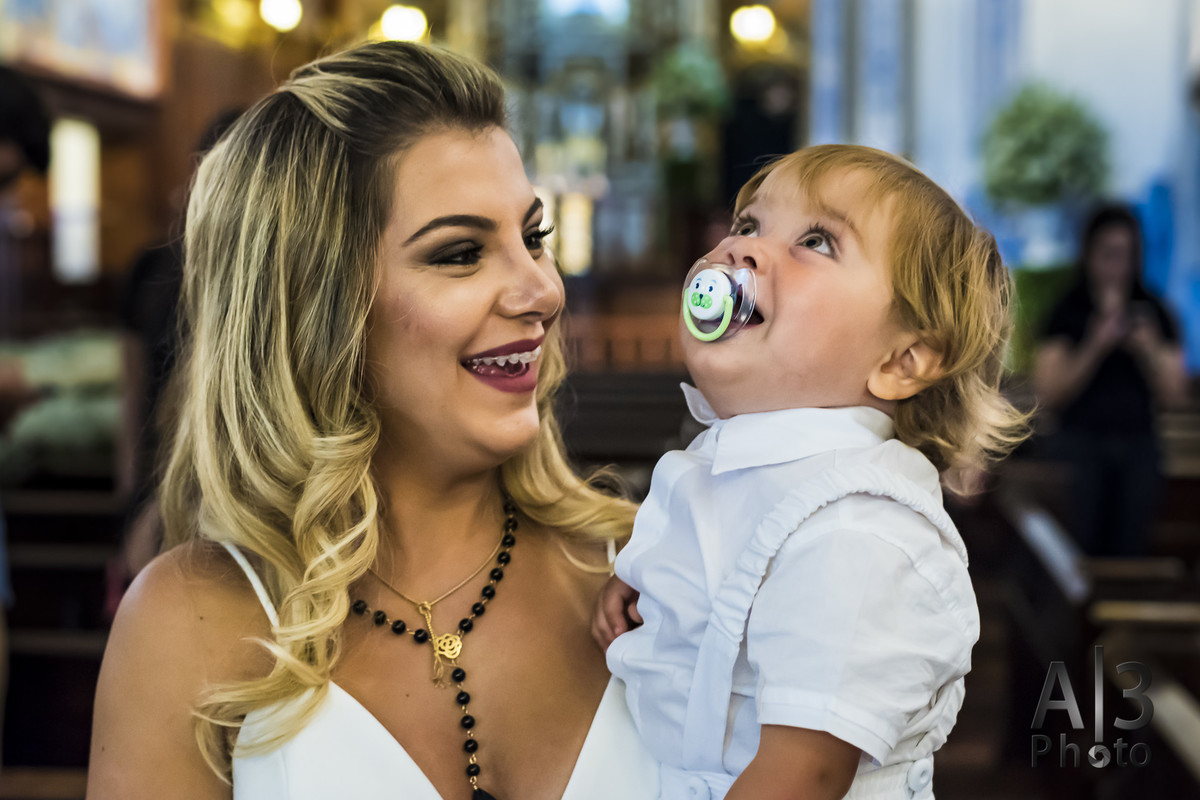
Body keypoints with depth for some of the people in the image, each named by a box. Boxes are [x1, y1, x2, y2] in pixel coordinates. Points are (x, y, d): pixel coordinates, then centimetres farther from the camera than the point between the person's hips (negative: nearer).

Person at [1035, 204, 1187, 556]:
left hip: (1138, 447, 2)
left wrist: (1149, 351, -12)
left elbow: (1174, 397, 5)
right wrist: (1094, 347, -16)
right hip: (1079, 446, -2)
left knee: (1129, 550, -1)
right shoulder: (1067, 312, 0)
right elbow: (1049, 395, -7)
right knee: (1078, 550, -9)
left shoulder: (1153, 313, 7)